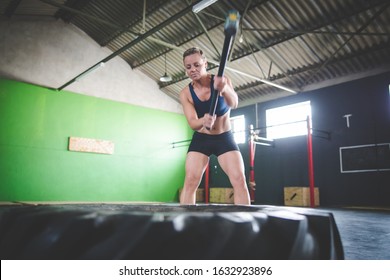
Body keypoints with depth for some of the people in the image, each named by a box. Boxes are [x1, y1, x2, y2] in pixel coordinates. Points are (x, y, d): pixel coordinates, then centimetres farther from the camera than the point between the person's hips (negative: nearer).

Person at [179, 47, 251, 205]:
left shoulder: (222, 80, -14)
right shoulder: (185, 94, -11)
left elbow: (234, 104, -34)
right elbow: (192, 123, -22)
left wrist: (224, 89, -57)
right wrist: (203, 121, -47)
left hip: (225, 138, 0)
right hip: (200, 139, 1)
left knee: (239, 179, -13)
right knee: (190, 180, -13)